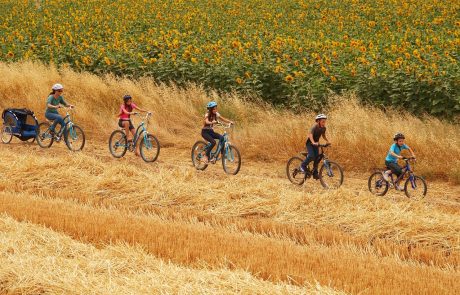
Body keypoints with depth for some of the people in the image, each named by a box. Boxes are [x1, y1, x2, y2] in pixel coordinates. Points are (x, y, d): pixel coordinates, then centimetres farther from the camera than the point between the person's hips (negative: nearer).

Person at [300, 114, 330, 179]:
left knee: (317, 158, 0)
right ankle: (303, 165, 0)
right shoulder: (314, 127, -24)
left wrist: (327, 141, -7)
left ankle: (315, 174, 8)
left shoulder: (323, 128, -4)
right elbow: (310, 134, -35)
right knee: (311, 156, -23)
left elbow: (323, 135, 11)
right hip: (309, 143, -6)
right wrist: (313, 142, -50)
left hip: (316, 143, 6)